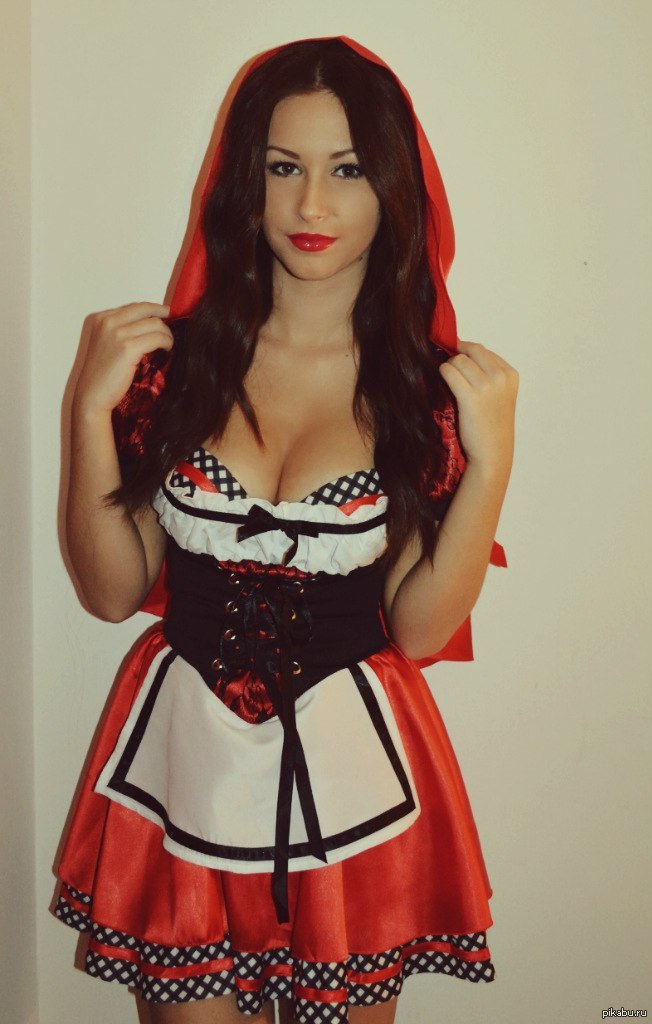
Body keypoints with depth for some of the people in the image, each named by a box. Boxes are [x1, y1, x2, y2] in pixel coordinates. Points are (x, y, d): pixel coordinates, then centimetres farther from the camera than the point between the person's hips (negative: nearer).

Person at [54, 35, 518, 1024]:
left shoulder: (428, 384, -5)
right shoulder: (179, 356, -4)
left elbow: (418, 628, -8)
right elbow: (112, 590, -3)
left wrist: (490, 459, -18)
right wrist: (93, 407, -13)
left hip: (352, 768, 0)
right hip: (182, 756, 1)